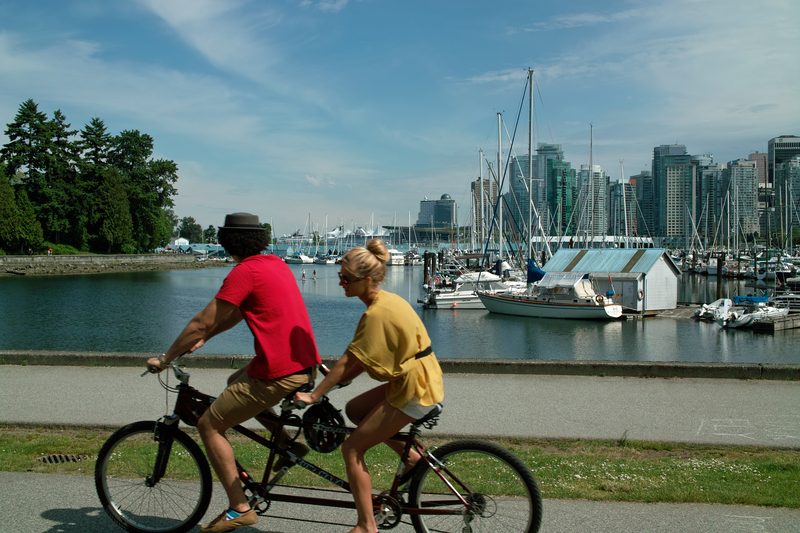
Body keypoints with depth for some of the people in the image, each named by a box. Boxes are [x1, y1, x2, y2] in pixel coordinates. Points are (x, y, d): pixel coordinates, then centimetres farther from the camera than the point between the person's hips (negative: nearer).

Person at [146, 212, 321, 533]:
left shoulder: (244, 272, -12)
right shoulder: (276, 264, 15)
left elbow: (202, 323, -9)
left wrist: (165, 358, 2)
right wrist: (203, 338, 25)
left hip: (280, 373, -9)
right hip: (307, 364, 9)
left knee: (209, 425, 5)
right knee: (237, 381, 33)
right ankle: (286, 440, 22)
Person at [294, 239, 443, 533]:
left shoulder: (377, 313, -21)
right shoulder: (387, 300, 8)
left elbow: (348, 361, -19)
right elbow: (364, 357, 14)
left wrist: (314, 395, -13)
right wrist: (339, 379, 8)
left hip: (415, 391, -10)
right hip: (414, 379, 10)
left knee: (352, 448, -2)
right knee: (354, 410, 20)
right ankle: (412, 455, 19)